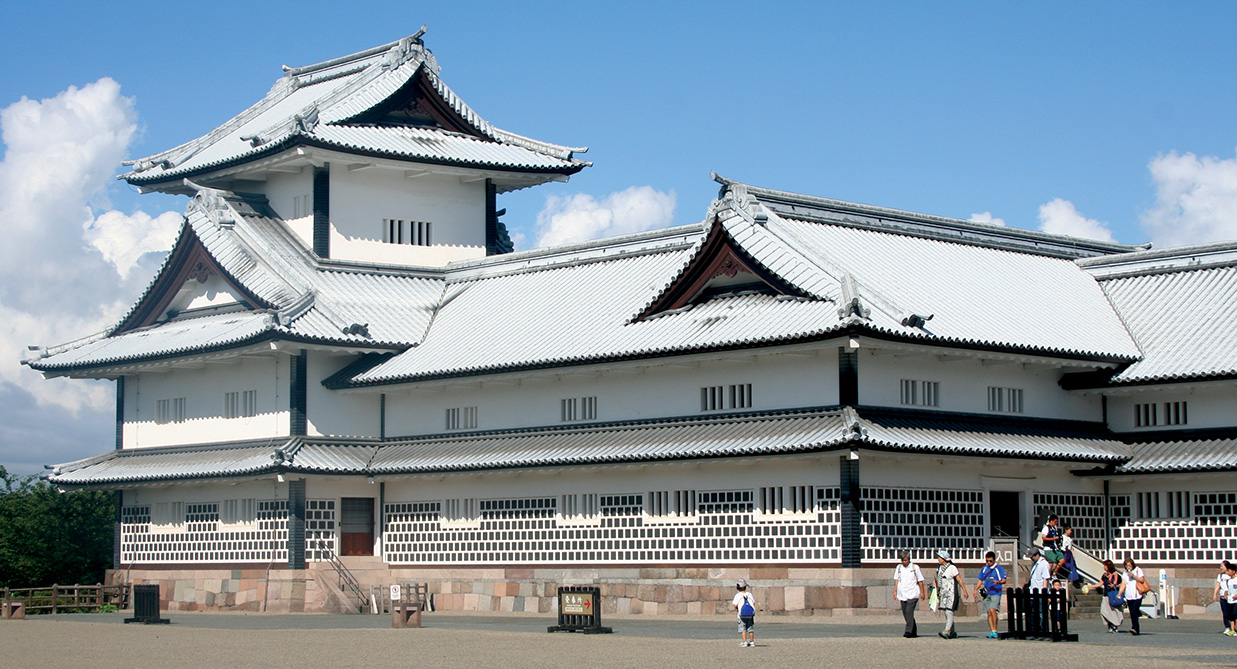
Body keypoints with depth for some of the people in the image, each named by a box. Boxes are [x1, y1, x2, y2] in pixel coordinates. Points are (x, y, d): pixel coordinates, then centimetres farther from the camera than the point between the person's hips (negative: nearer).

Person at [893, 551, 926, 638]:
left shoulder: (915, 567, 3)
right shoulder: (899, 567, 11)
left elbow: (920, 581, 7)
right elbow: (896, 579, 11)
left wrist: (922, 592, 5)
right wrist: (895, 591, 3)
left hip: (912, 595, -4)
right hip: (902, 594, 4)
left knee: (909, 612, -19)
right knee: (905, 614, 6)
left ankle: (909, 631, -24)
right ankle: (914, 632, 17)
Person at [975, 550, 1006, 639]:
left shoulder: (999, 568, 2)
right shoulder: (984, 569, 15)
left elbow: (1004, 580, -2)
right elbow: (980, 581, 20)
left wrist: (998, 582, -22)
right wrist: (976, 590, 8)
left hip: (995, 593, -5)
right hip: (986, 594, 5)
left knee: (992, 610, -20)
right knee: (989, 613, 3)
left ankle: (995, 630, -12)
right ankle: (992, 632, 6)